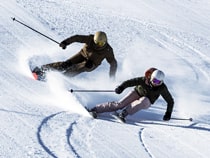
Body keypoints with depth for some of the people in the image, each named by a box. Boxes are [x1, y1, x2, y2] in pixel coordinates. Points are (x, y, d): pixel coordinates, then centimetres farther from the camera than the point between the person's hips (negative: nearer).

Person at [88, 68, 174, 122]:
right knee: (119, 104, -19)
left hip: (146, 103, 0)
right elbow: (130, 82, -21)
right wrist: (121, 87, -38)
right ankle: (95, 109, -20)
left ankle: (124, 113, -38)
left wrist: (168, 114, -20)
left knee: (144, 100, -38)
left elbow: (170, 101, -15)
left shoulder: (162, 88, -24)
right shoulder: (144, 80, -24)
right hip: (137, 93, 0)